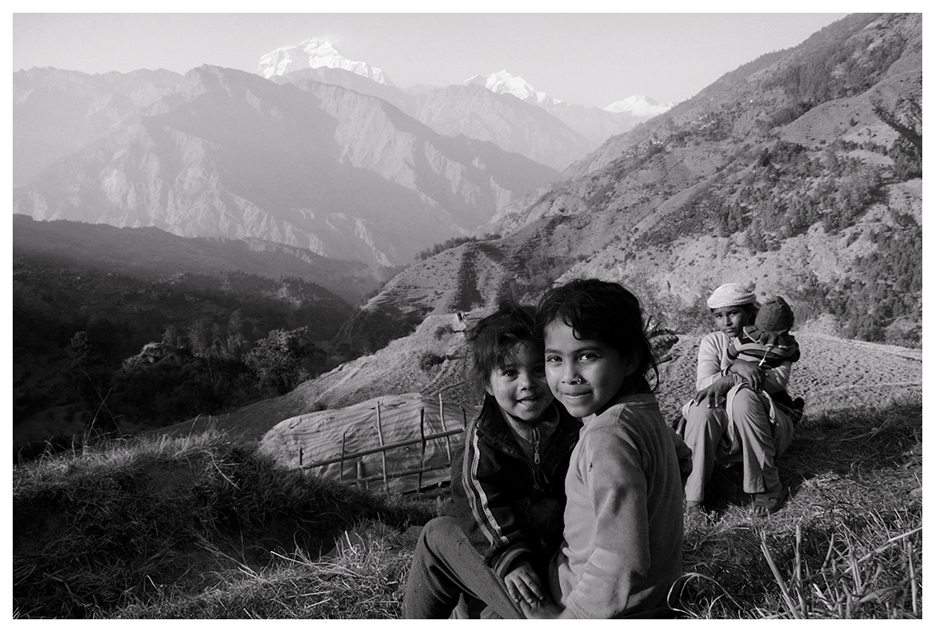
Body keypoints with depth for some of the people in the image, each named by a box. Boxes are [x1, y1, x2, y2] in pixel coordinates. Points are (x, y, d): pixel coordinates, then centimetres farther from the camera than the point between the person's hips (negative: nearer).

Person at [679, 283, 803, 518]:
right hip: (724, 437, 2)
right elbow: (703, 384, -10)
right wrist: (735, 367, -28)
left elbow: (779, 379, -17)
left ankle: (769, 487, -22)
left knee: (743, 397, -33)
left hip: (766, 425, -1)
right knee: (703, 407, -31)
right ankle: (692, 496, -25)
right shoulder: (712, 342, 7)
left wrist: (729, 380, -27)